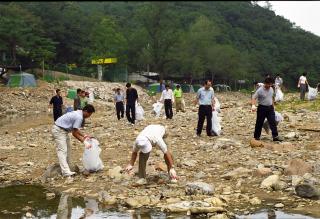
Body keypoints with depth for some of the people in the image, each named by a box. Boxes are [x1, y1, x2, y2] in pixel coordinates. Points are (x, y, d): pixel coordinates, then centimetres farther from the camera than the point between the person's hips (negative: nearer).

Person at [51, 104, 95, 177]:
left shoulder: (78, 113, 8)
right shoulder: (79, 117, -22)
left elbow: (75, 129, 17)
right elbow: (74, 133, -19)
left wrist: (83, 136, 14)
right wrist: (84, 141, -13)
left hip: (64, 130, 11)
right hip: (59, 131, -11)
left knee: (68, 148, 16)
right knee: (62, 150, -16)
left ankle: (68, 167, 22)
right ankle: (66, 171, -22)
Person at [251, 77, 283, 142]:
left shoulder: (271, 89, 6)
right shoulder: (260, 90, -14)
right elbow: (253, 98, -19)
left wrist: (273, 107, 19)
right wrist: (253, 105, -36)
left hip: (270, 108, 5)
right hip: (262, 108, -5)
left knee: (273, 122, 0)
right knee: (259, 123, 3)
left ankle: (275, 136, 2)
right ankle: (257, 136, 16)